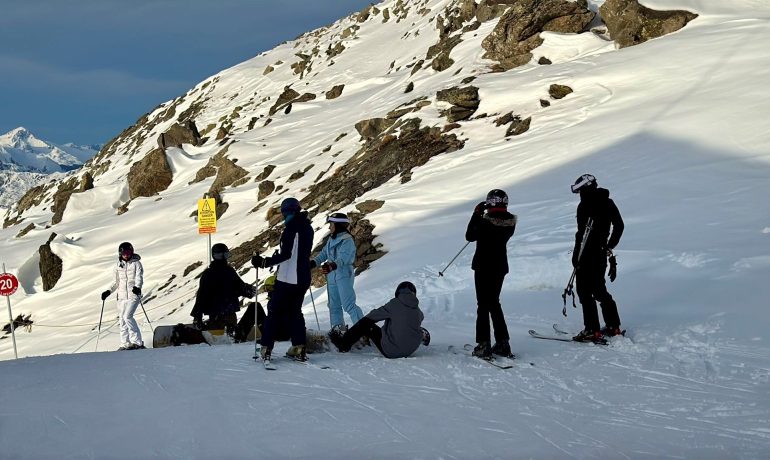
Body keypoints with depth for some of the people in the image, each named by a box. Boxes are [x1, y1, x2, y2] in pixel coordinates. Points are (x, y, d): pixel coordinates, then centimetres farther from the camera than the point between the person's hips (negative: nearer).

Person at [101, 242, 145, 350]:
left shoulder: (136, 263, 0)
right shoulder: (118, 266, 13)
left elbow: (139, 277, -13)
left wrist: (137, 287, -32)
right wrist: (108, 292, 9)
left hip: (133, 294, -6)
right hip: (121, 296, 6)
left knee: (127, 316, -19)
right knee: (122, 319, 3)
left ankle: (137, 342, -14)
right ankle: (125, 344, 11)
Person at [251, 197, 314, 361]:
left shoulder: (291, 227, -15)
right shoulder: (308, 227, 10)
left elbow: (286, 254, -22)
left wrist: (265, 262, -21)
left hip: (287, 278, -8)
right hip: (303, 279, 8)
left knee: (273, 311, 2)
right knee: (295, 311, 17)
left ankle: (266, 348, 0)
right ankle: (299, 348, 9)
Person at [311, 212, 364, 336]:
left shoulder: (347, 240, -14)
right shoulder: (331, 239, 14)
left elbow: (343, 258, -27)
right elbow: (324, 254, 15)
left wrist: (332, 265, -43)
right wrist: (313, 263, 1)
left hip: (344, 275, -9)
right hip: (331, 276, 9)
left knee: (348, 305, -14)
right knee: (334, 304, 13)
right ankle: (338, 327, 22)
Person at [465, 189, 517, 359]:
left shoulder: (485, 221, -21)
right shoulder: (510, 221, -5)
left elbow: (470, 236, -8)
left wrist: (476, 214, -3)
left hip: (484, 267, -5)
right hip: (500, 267, 5)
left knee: (483, 305, 1)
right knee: (494, 304, 18)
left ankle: (483, 345, -1)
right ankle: (502, 343, 18)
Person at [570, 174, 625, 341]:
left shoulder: (585, 205, -15)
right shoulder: (607, 202, 9)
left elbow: (582, 233, -19)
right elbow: (619, 226, 15)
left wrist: (576, 257, -14)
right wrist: (610, 246, 19)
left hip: (586, 255, -8)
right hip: (601, 254, 8)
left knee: (585, 292, -2)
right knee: (600, 290, 18)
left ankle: (592, 330, -4)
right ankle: (613, 326, 20)